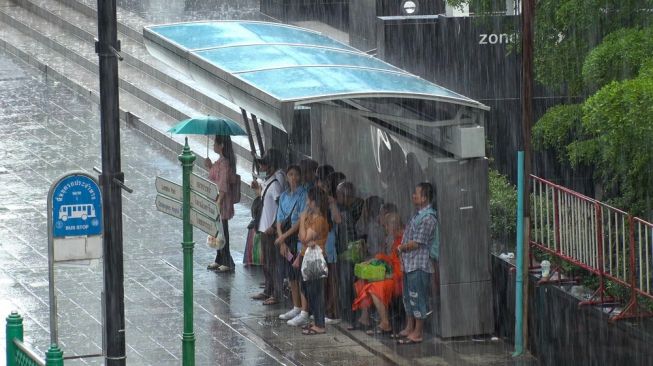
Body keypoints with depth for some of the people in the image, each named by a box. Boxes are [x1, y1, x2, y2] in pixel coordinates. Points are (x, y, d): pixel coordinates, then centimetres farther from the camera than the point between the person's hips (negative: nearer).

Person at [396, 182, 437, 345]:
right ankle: (410, 327, 27)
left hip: (419, 264, -10)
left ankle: (418, 333, 0)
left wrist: (402, 248, -5)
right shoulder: (418, 215, 13)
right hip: (409, 263, 10)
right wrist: (403, 248, 3)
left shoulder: (428, 218, -17)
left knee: (417, 297, -4)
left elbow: (416, 243, -19)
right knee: (408, 296, 17)